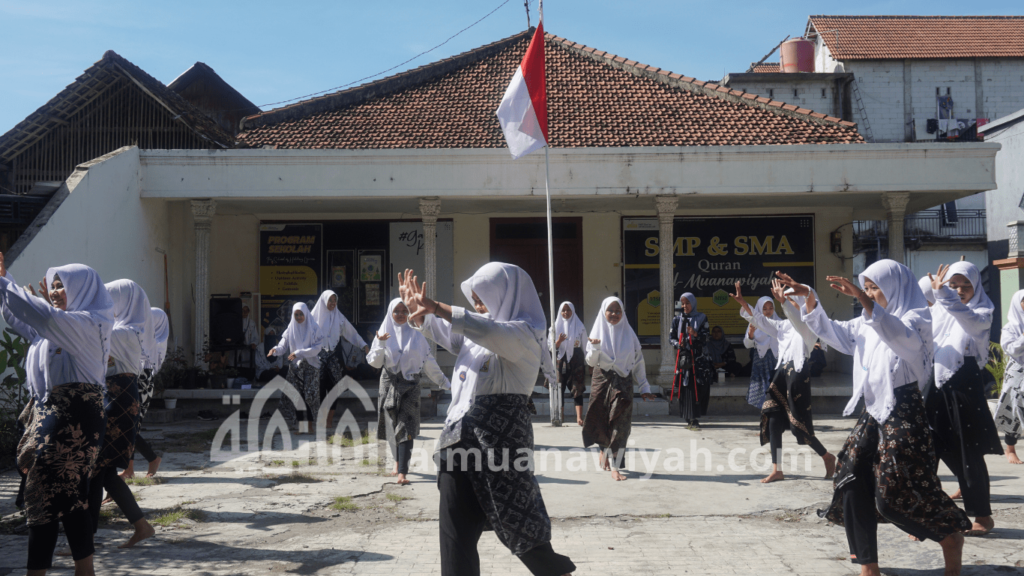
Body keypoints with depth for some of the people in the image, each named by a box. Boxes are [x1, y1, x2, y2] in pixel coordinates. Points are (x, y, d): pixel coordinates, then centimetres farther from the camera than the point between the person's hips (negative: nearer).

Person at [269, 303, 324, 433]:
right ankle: (301, 425, 3)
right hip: (295, 367, 3)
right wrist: (276, 350, -22)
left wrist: (299, 353, -17)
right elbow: (283, 346, 1)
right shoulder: (291, 329, 6)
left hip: (311, 366, -2)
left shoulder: (314, 328, -1)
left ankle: (309, 424, 0)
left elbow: (317, 348, -9)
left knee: (309, 394, -9)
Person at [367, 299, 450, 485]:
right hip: (390, 384, 1)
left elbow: (428, 362, 11)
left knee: (406, 428, -10)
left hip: (410, 386, -1)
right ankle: (398, 462, 28)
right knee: (393, 426, 6)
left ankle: (402, 472, -17)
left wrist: (444, 382, 11)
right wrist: (380, 345, -19)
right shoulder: (384, 333, 6)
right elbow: (374, 362, -2)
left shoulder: (416, 335, 7)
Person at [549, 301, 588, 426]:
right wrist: (558, 342, -15)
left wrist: (586, 363, 5)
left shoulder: (580, 327, 9)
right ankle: (561, 417, 5)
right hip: (560, 361, 1)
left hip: (576, 361, -1)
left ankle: (579, 417, -15)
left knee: (577, 389, -9)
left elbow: (585, 346, 10)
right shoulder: (555, 327, 10)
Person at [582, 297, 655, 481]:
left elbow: (638, 362, 8)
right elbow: (591, 361, 0)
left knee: (620, 424, -9)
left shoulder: (628, 334, 7)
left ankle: (615, 467, -9)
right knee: (602, 422, 1)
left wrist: (644, 387, 4)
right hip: (602, 382, 0)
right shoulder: (598, 332, 4)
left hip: (623, 383, 0)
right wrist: (595, 348, -21)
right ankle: (604, 449, 31)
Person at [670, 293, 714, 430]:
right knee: (686, 387, -6)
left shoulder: (701, 318, 7)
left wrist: (695, 334, -21)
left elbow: (707, 335, -2)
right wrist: (678, 343, -10)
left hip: (700, 358, -1)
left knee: (700, 387, -5)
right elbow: (671, 337, 11)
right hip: (684, 357, 1)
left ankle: (693, 419, 7)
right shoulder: (677, 319, 12)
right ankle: (691, 419, -4)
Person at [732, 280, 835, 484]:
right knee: (773, 421, 1)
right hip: (782, 373, 8)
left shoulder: (809, 325, -6)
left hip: (799, 374, -8)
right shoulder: (784, 325, 15)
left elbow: (799, 320, -28)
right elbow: (760, 320, 14)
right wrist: (743, 302, 0)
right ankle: (776, 470, 6)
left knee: (799, 424, -5)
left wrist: (783, 301, -44)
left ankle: (827, 457, 19)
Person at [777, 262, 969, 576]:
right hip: (873, 412, 8)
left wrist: (865, 301, -43)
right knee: (852, 484, 0)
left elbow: (900, 337, -31)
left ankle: (951, 536, 18)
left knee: (899, 494, -9)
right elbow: (831, 331, 17)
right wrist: (809, 298, 2)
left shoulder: (916, 318, -8)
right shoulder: (867, 324, 15)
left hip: (903, 412, -8)